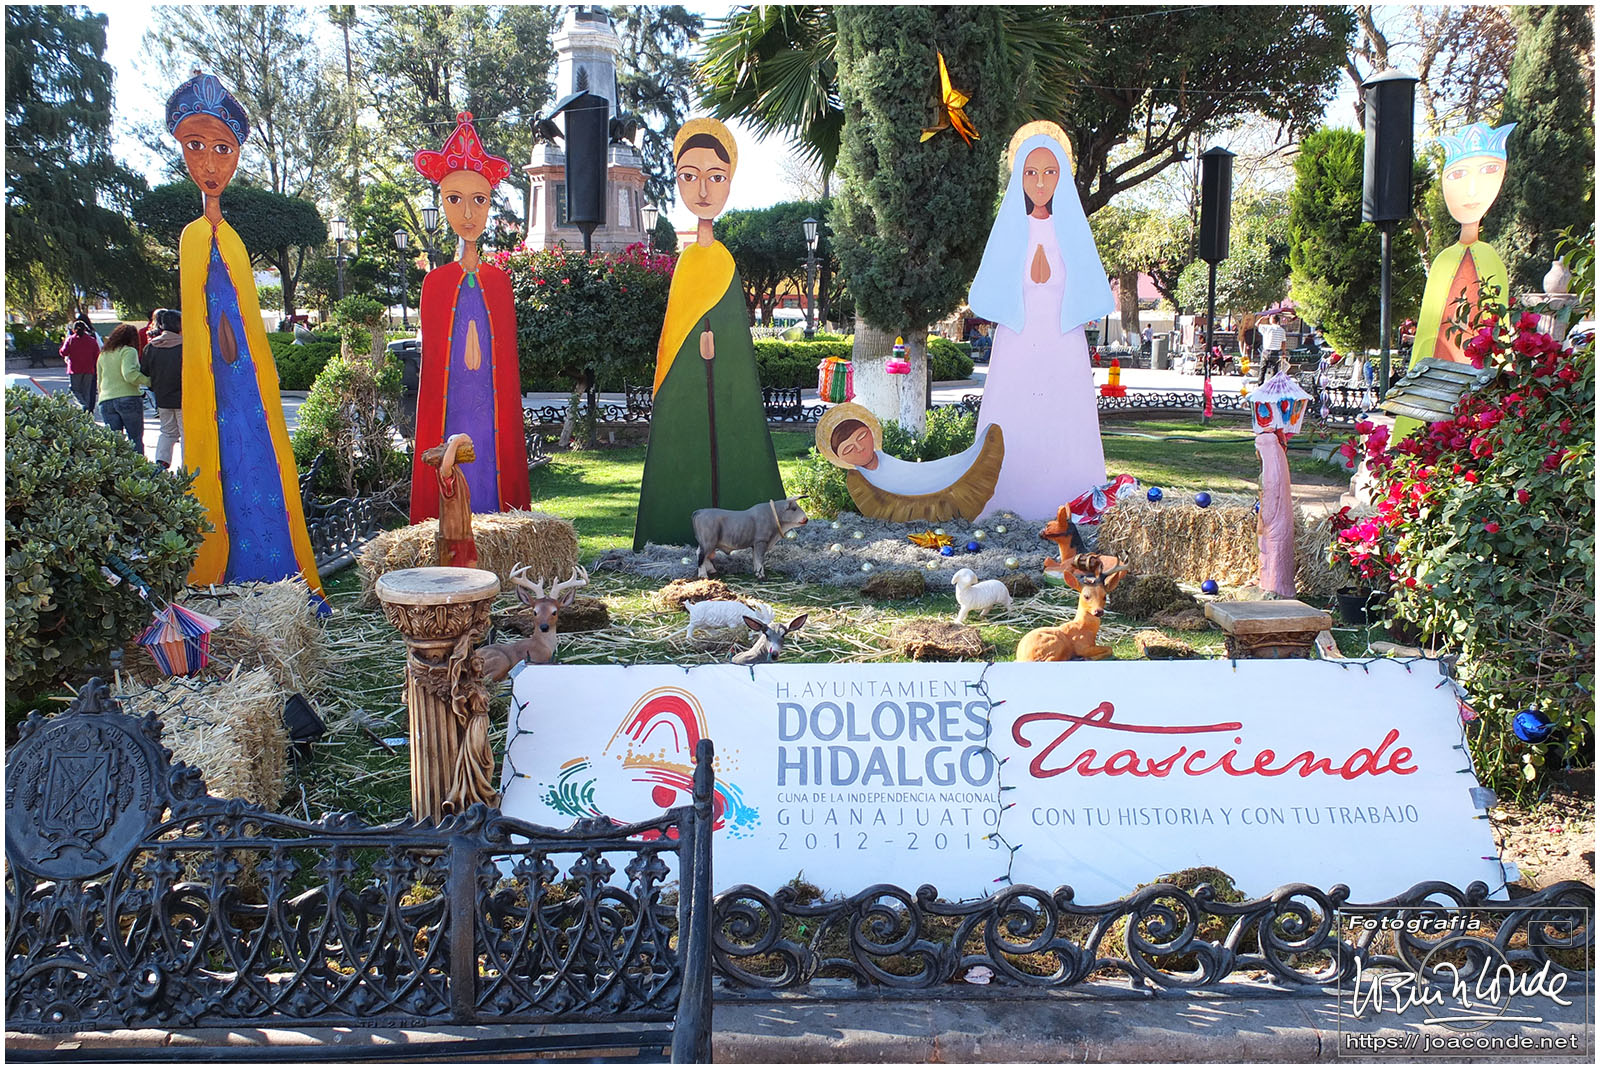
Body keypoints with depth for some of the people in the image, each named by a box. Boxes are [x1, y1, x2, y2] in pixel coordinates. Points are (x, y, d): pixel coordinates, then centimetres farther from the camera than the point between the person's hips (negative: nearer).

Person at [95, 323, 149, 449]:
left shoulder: (103, 354, 18)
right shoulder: (129, 351, -3)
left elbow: (100, 382, 22)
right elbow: (129, 374, -18)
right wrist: (148, 381, -11)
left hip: (106, 401, 6)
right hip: (129, 398, -6)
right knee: (136, 440, 0)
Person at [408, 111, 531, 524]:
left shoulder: (498, 280, 6)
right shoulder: (437, 282, 3)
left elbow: (508, 363, 8)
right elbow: (431, 365, 5)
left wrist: (512, 425, 5)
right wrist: (428, 437, 2)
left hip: (492, 415, 1)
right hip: (450, 416, -1)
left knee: (492, 485, 2)